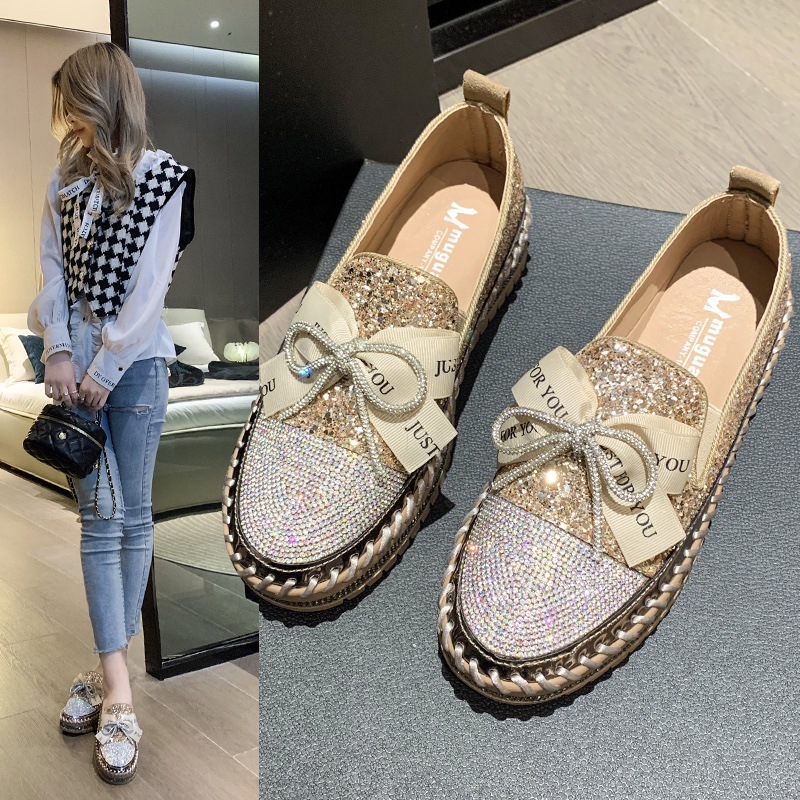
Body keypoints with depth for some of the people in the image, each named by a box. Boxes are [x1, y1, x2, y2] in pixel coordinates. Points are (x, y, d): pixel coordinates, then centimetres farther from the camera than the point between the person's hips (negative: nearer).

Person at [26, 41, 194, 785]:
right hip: (73, 358, 3)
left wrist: (105, 369, -11)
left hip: (136, 361, -3)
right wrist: (59, 353, -6)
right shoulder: (67, 174, 11)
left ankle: (110, 666, 17)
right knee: (98, 517, -2)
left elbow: (149, 285, -10)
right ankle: (118, 692, 0)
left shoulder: (162, 177, -3)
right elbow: (51, 262, 7)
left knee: (133, 515, 3)